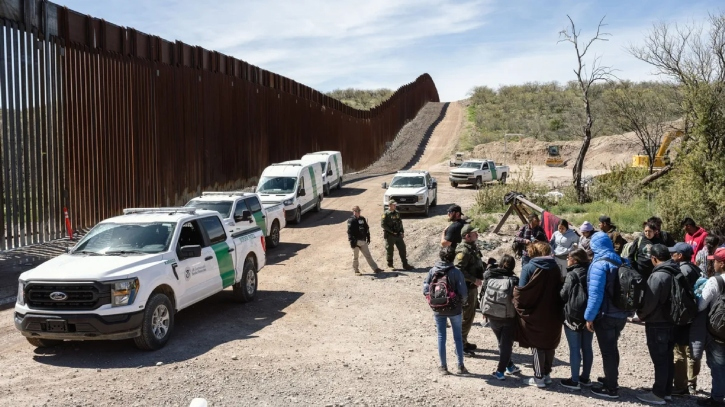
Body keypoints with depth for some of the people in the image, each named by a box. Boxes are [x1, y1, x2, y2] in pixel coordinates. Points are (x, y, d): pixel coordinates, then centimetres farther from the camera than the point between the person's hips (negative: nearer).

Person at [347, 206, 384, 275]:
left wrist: (368, 238, 13)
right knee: (355, 257, 5)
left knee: (368, 255, 9)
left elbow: (366, 229, 17)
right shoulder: (351, 221, -7)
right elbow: (349, 232, -13)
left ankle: (375, 268, 11)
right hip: (356, 241, -5)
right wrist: (352, 241, -20)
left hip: (363, 241, 5)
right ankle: (356, 271, 15)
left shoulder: (362, 219, 11)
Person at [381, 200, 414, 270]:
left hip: (398, 235, 6)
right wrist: (391, 231, -16)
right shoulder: (386, 214, -8)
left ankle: (405, 264, 11)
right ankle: (390, 265, 16)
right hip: (390, 235, -6)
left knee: (402, 249, 5)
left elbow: (400, 223, 20)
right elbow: (383, 224, -14)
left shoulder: (397, 213, 13)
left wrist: (402, 232, 8)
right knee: (390, 250, 3)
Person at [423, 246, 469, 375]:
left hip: (438, 310, 1)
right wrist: (459, 300, 5)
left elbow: (425, 290, -7)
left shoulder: (433, 271, -7)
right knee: (458, 337, 13)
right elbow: (463, 293, -16)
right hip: (454, 309, -1)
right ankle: (460, 366, 18)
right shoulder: (456, 272, -14)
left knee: (441, 337, 11)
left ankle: (443, 367, 16)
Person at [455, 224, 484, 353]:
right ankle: (460, 345, 6)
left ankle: (464, 341, 30)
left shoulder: (473, 248, 9)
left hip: (473, 287, 10)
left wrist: (479, 277, 8)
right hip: (466, 288, -10)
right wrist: (474, 280, -25)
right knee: (466, 317, -3)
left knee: (470, 315, 18)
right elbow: (458, 270, -29)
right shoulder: (464, 251, -21)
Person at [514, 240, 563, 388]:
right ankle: (547, 374, 25)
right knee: (549, 345, 16)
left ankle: (539, 377, 10)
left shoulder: (528, 268, -11)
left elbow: (522, 292, -14)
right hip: (553, 314, 5)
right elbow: (560, 289, 3)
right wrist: (557, 308, 9)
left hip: (535, 314, -4)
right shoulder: (555, 267, 3)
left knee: (537, 346, 6)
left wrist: (518, 304, 3)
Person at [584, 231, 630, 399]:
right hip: (621, 314, 7)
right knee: (612, 348, 23)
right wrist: (626, 310, 18)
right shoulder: (621, 262, 5)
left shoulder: (599, 264, -17)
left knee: (607, 351, 2)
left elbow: (595, 293, -22)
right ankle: (611, 379, 36)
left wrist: (589, 316, -17)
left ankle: (611, 389, 8)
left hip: (606, 315, -7)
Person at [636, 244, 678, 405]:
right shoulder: (676, 273, 5)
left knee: (659, 359, -1)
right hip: (671, 321, 9)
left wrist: (641, 314, -1)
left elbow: (650, 301, -20)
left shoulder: (658, 276, -22)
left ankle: (658, 394, 5)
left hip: (657, 323, -8)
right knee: (668, 357, 16)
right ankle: (667, 390, 25)